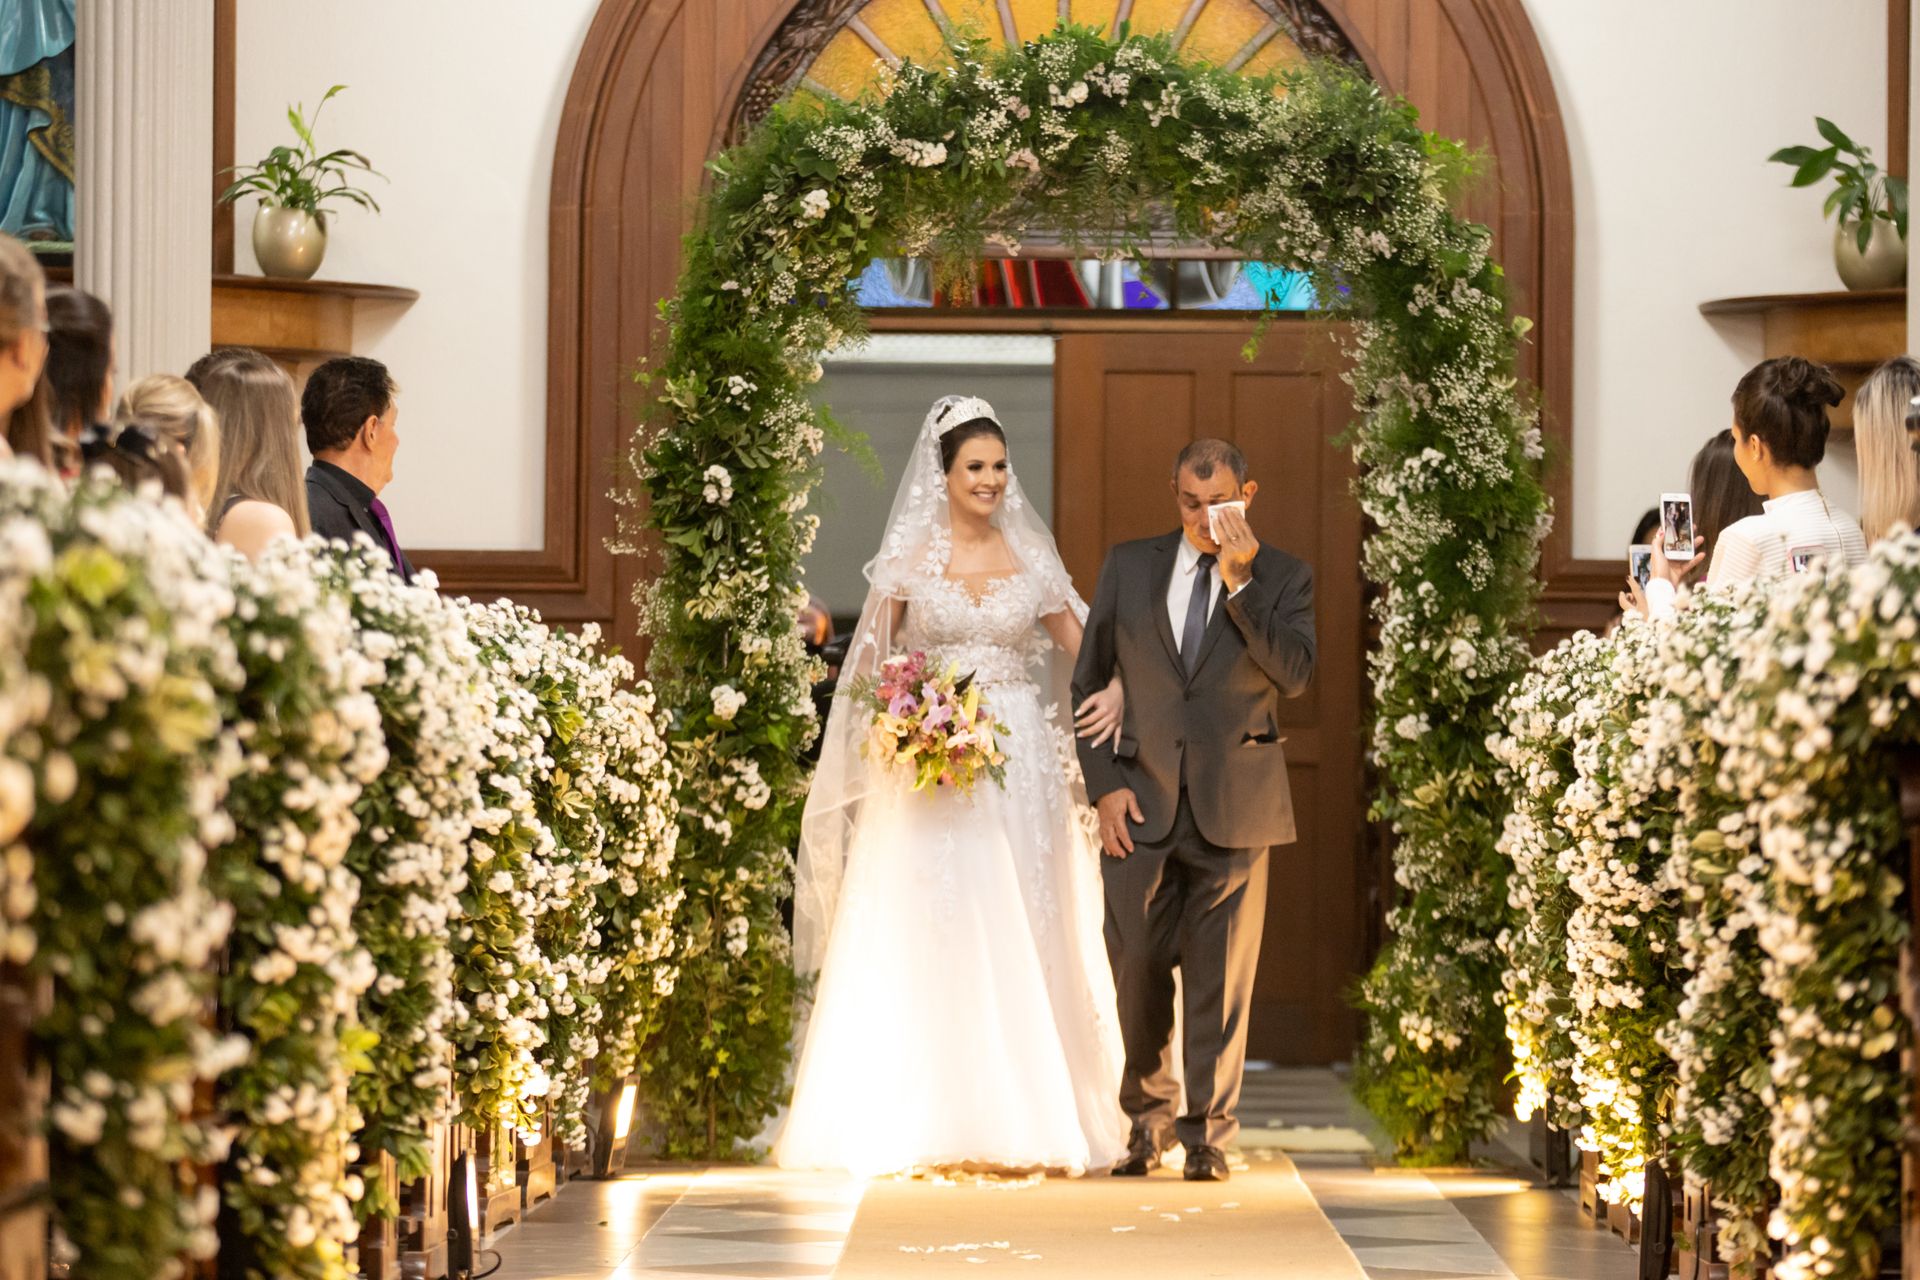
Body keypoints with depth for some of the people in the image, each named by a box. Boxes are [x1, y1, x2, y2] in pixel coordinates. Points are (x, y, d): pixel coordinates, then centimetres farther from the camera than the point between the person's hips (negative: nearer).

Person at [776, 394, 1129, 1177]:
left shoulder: (1030, 557, 9)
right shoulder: (910, 556, 3)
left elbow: (1082, 647, 12)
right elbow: (871, 659, 4)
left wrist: (1114, 688, -9)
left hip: (1019, 764, 2)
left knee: (1020, 936, 2)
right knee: (924, 937, -5)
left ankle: (1021, 1117, 8)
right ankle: (924, 1120, -1)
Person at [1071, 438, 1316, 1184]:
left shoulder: (1282, 578, 3)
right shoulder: (1129, 567, 8)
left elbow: (1294, 675, -13)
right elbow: (1086, 685, 10)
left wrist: (1240, 582, -18)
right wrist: (1103, 785, 1)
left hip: (1234, 808, -2)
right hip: (1142, 807, 2)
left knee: (1220, 978, 0)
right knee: (1138, 971, 5)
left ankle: (1208, 1135, 8)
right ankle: (1148, 1118, 24)